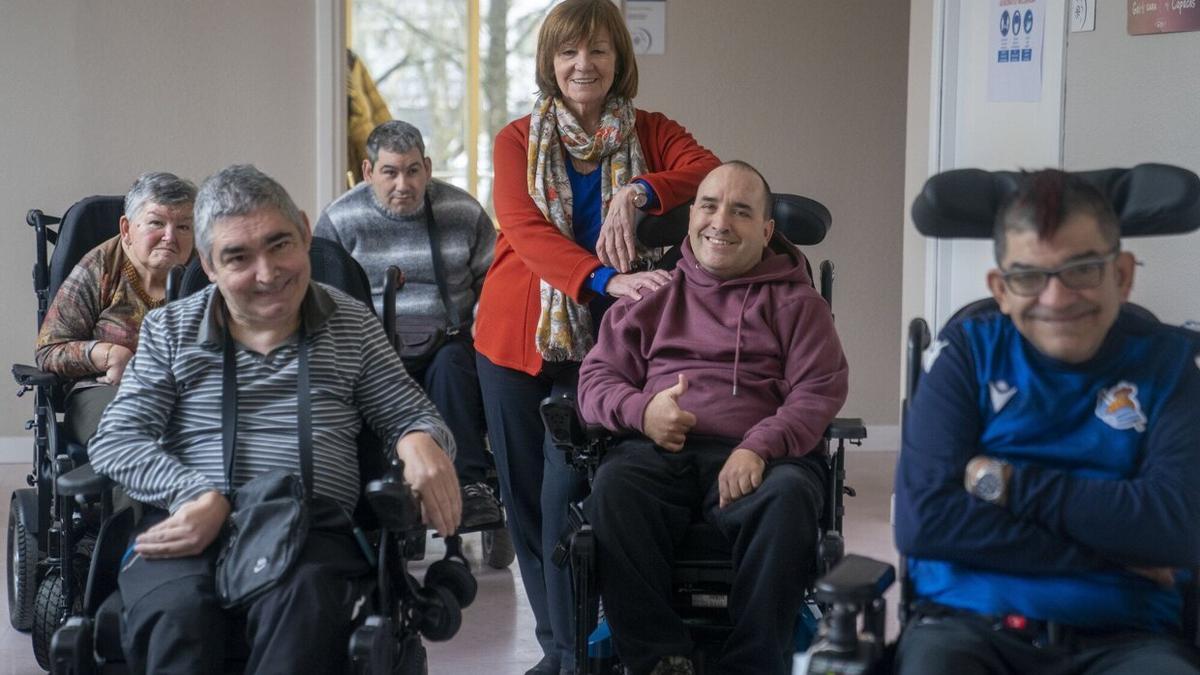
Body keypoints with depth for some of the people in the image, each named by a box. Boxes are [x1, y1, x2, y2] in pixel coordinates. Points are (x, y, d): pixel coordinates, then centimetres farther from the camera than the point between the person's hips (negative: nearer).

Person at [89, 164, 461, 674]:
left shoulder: (351, 324, 16)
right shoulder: (169, 330, 15)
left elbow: (412, 417, 21)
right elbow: (114, 441, 6)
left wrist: (420, 441, -7)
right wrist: (199, 496, -13)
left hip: (314, 528, 0)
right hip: (189, 529, 0)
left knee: (303, 610, -37)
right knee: (177, 610, -36)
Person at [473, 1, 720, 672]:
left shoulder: (651, 134, 3)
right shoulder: (517, 141, 2)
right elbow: (525, 230, -15)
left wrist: (637, 194, -31)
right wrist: (606, 281, -31)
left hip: (600, 344, -2)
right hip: (515, 340, 2)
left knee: (565, 494, -13)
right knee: (524, 497, 8)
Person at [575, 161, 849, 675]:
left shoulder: (795, 301, 19)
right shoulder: (652, 292, 24)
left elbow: (820, 391, 5)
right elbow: (596, 378, 18)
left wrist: (759, 447, -14)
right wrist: (640, 411, -6)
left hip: (758, 458, -1)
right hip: (658, 452, 1)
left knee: (789, 497, -36)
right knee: (613, 488, -34)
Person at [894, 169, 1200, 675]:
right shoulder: (967, 352, 6)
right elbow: (921, 519, -7)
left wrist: (1006, 483, -7)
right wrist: (1107, 549, -7)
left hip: (1123, 634, 1)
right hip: (968, 623, -1)